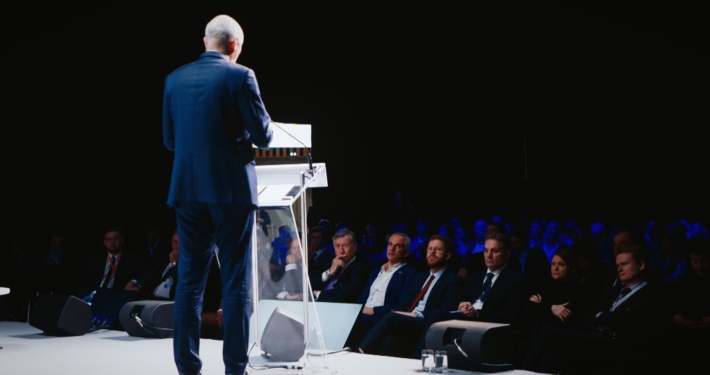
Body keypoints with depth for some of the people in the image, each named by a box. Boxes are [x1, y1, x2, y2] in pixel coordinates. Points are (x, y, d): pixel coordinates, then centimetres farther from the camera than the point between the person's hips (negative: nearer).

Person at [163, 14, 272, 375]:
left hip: (187, 190, 4)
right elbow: (263, 136, -7)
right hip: (231, 189, -4)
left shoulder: (175, 79, 6)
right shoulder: (239, 76, -8)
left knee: (189, 280, 9)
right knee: (235, 283, 2)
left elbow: (170, 138, 11)